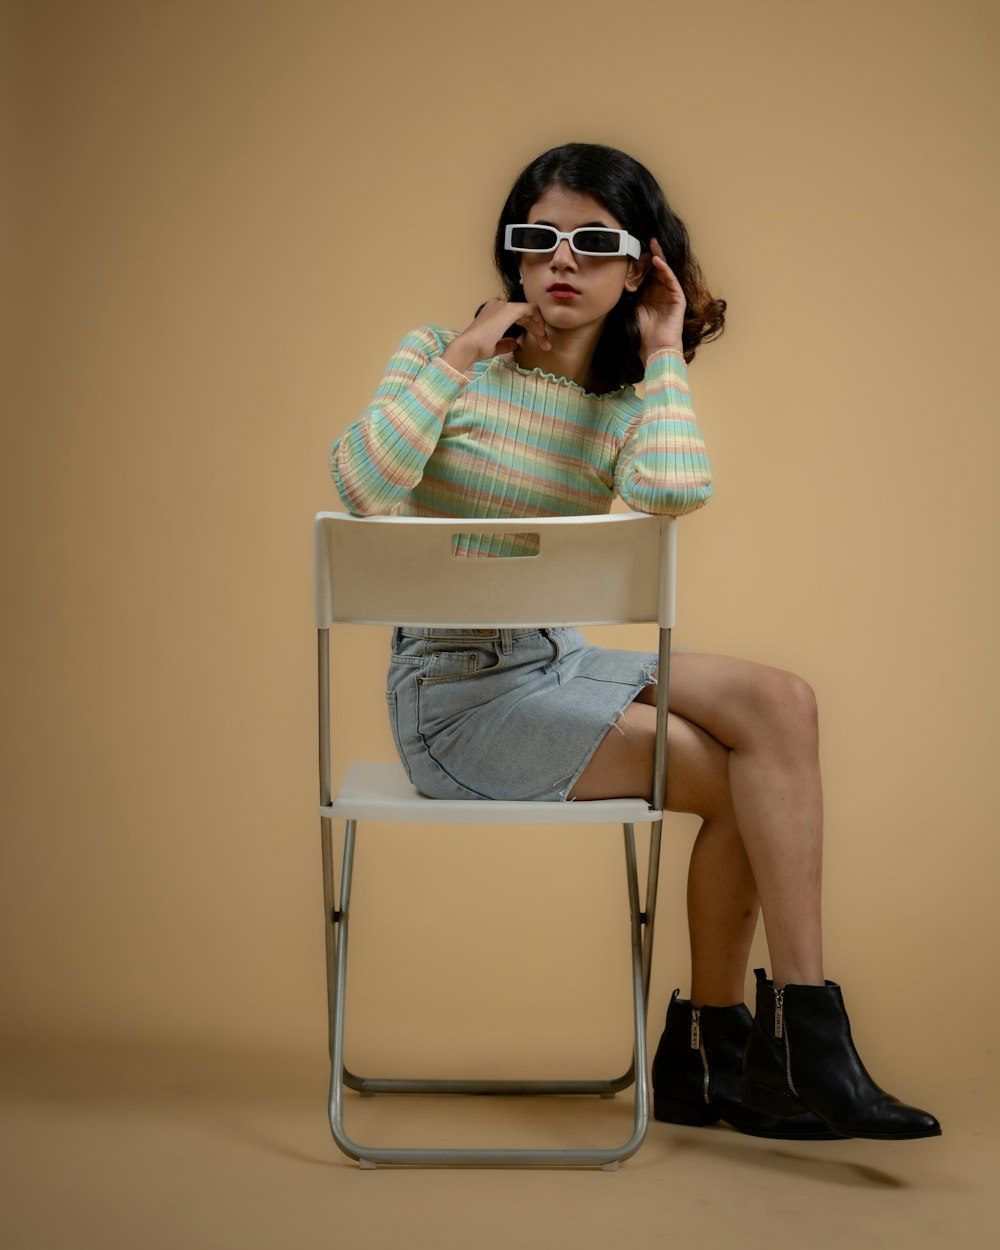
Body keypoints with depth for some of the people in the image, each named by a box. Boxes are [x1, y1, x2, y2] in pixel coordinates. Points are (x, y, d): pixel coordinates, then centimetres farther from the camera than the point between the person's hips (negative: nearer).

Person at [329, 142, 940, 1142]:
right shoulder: (443, 357, -3)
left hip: (557, 663, 6)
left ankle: (707, 1053, -9)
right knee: (749, 778, -16)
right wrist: (457, 358, -18)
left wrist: (663, 354, -10)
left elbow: (675, 492, -19)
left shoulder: (627, 401, 7)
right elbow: (360, 488, -23)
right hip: (455, 693, -6)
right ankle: (801, 1046, -3)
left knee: (778, 705, -18)